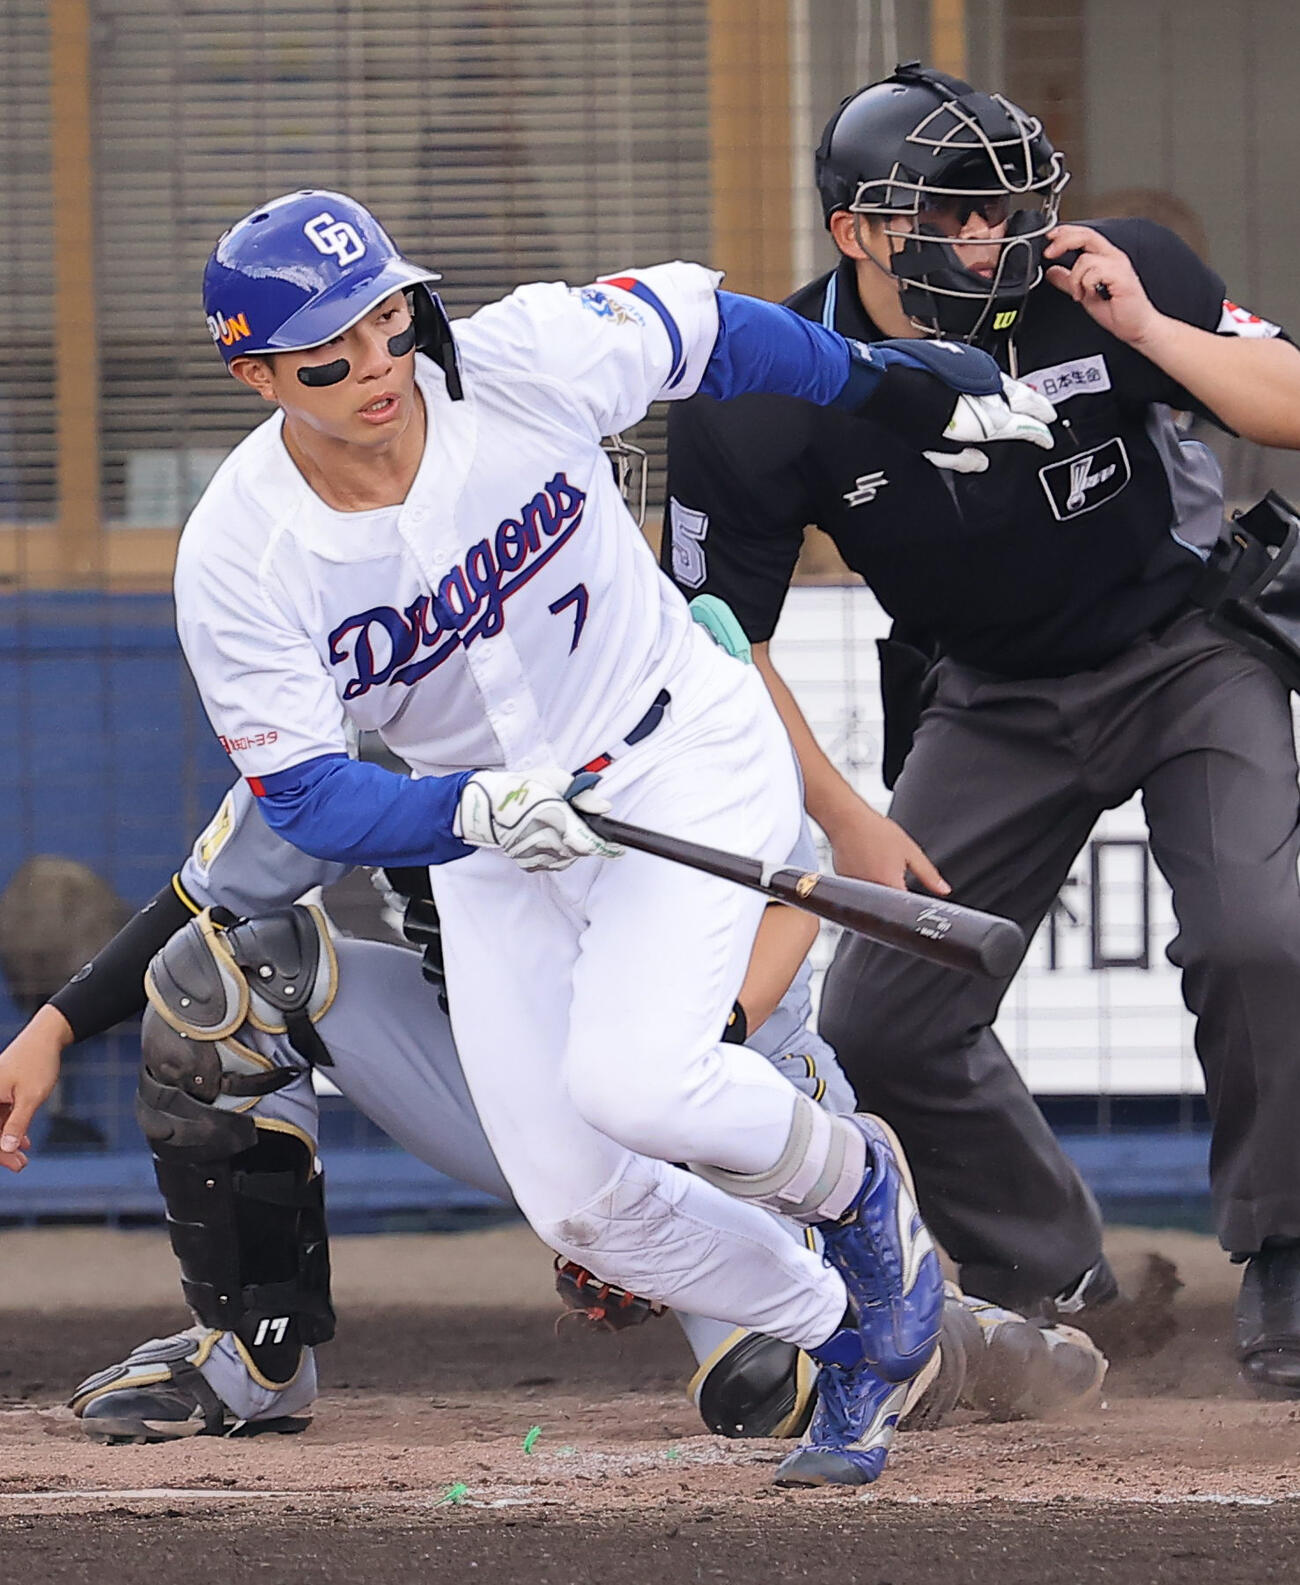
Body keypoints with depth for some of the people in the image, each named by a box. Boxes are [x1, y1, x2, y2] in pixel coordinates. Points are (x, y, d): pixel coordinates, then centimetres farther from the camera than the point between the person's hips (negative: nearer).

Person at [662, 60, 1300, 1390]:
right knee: (882, 1026, -3)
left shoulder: (1113, 283, -20)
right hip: (992, 701, 2)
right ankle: (1047, 1286, 19)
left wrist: (1148, 332, -32)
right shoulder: (760, 404, -19)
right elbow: (724, 637, -10)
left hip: (1187, 650, -2)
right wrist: (846, 817, -13)